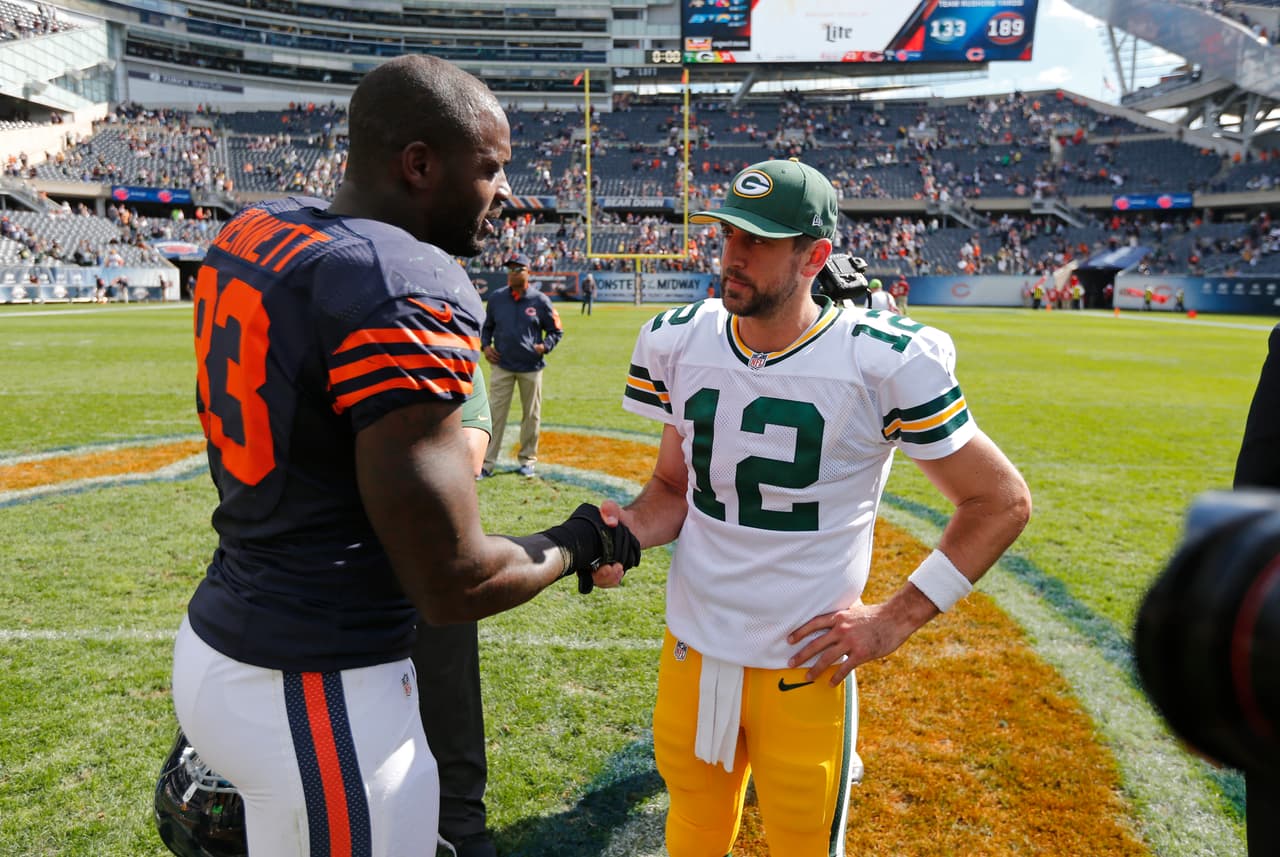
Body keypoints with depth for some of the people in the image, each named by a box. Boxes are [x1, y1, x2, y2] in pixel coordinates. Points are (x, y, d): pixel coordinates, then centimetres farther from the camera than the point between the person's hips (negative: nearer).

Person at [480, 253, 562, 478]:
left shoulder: (540, 300, -3)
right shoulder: (496, 298, 4)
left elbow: (555, 331, 4)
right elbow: (486, 327, 16)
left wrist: (545, 346, -13)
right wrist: (485, 345, -1)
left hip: (531, 367, -1)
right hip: (501, 365, 1)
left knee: (531, 415, 9)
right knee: (495, 414, -2)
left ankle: (528, 459, 23)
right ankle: (488, 462, 2)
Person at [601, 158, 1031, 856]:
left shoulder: (882, 360, -16)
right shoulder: (680, 342, -2)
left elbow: (1002, 502, -7)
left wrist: (897, 618, -12)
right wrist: (629, 529, -14)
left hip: (806, 664, -3)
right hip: (689, 649, 4)